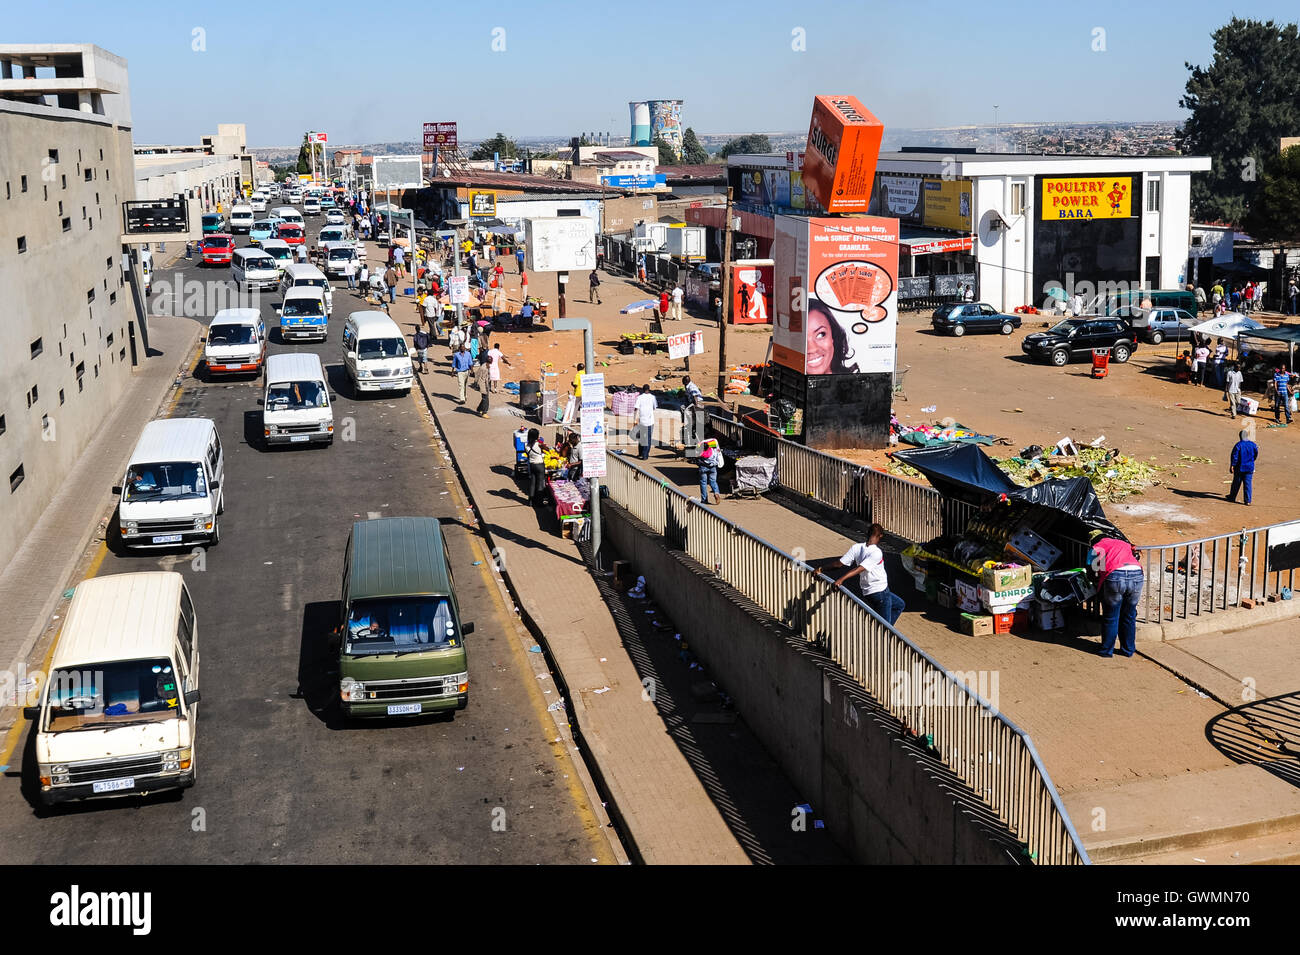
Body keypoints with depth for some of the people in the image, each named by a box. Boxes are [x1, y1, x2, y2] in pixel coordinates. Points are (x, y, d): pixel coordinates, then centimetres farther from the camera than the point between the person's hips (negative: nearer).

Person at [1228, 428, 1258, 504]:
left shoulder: (1238, 445, -13)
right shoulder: (1253, 445, -1)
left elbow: (1234, 456, -14)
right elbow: (1256, 456, 10)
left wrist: (1232, 465, -9)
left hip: (1239, 467, -2)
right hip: (1250, 468, 2)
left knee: (1236, 483, 11)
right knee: (1248, 484, 4)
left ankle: (1232, 497, 25)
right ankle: (1248, 500, 2)